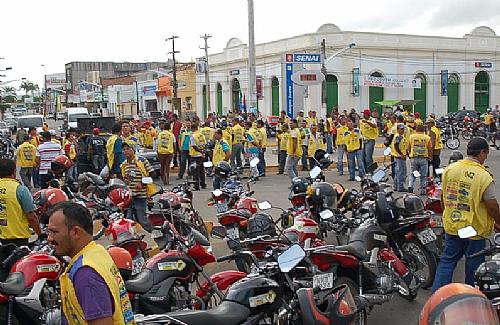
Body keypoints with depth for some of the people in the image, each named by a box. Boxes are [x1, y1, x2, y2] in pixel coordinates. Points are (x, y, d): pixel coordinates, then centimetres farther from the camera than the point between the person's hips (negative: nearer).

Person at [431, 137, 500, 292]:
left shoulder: (450, 169, -4)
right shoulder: (484, 177, -19)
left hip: (451, 225, 4)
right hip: (474, 228, -4)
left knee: (447, 260, 16)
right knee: (473, 266, 13)